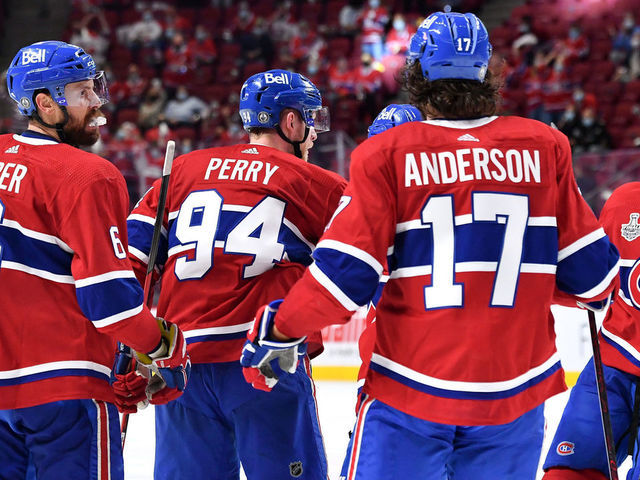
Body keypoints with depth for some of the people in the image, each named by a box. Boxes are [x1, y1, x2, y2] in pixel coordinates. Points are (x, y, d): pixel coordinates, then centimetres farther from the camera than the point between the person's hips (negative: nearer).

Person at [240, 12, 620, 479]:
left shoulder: (386, 156, -6)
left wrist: (282, 328, 5)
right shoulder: (545, 148, 1)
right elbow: (588, 267, 4)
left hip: (411, 390, -2)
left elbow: (345, 272, -10)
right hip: (515, 393, 2)